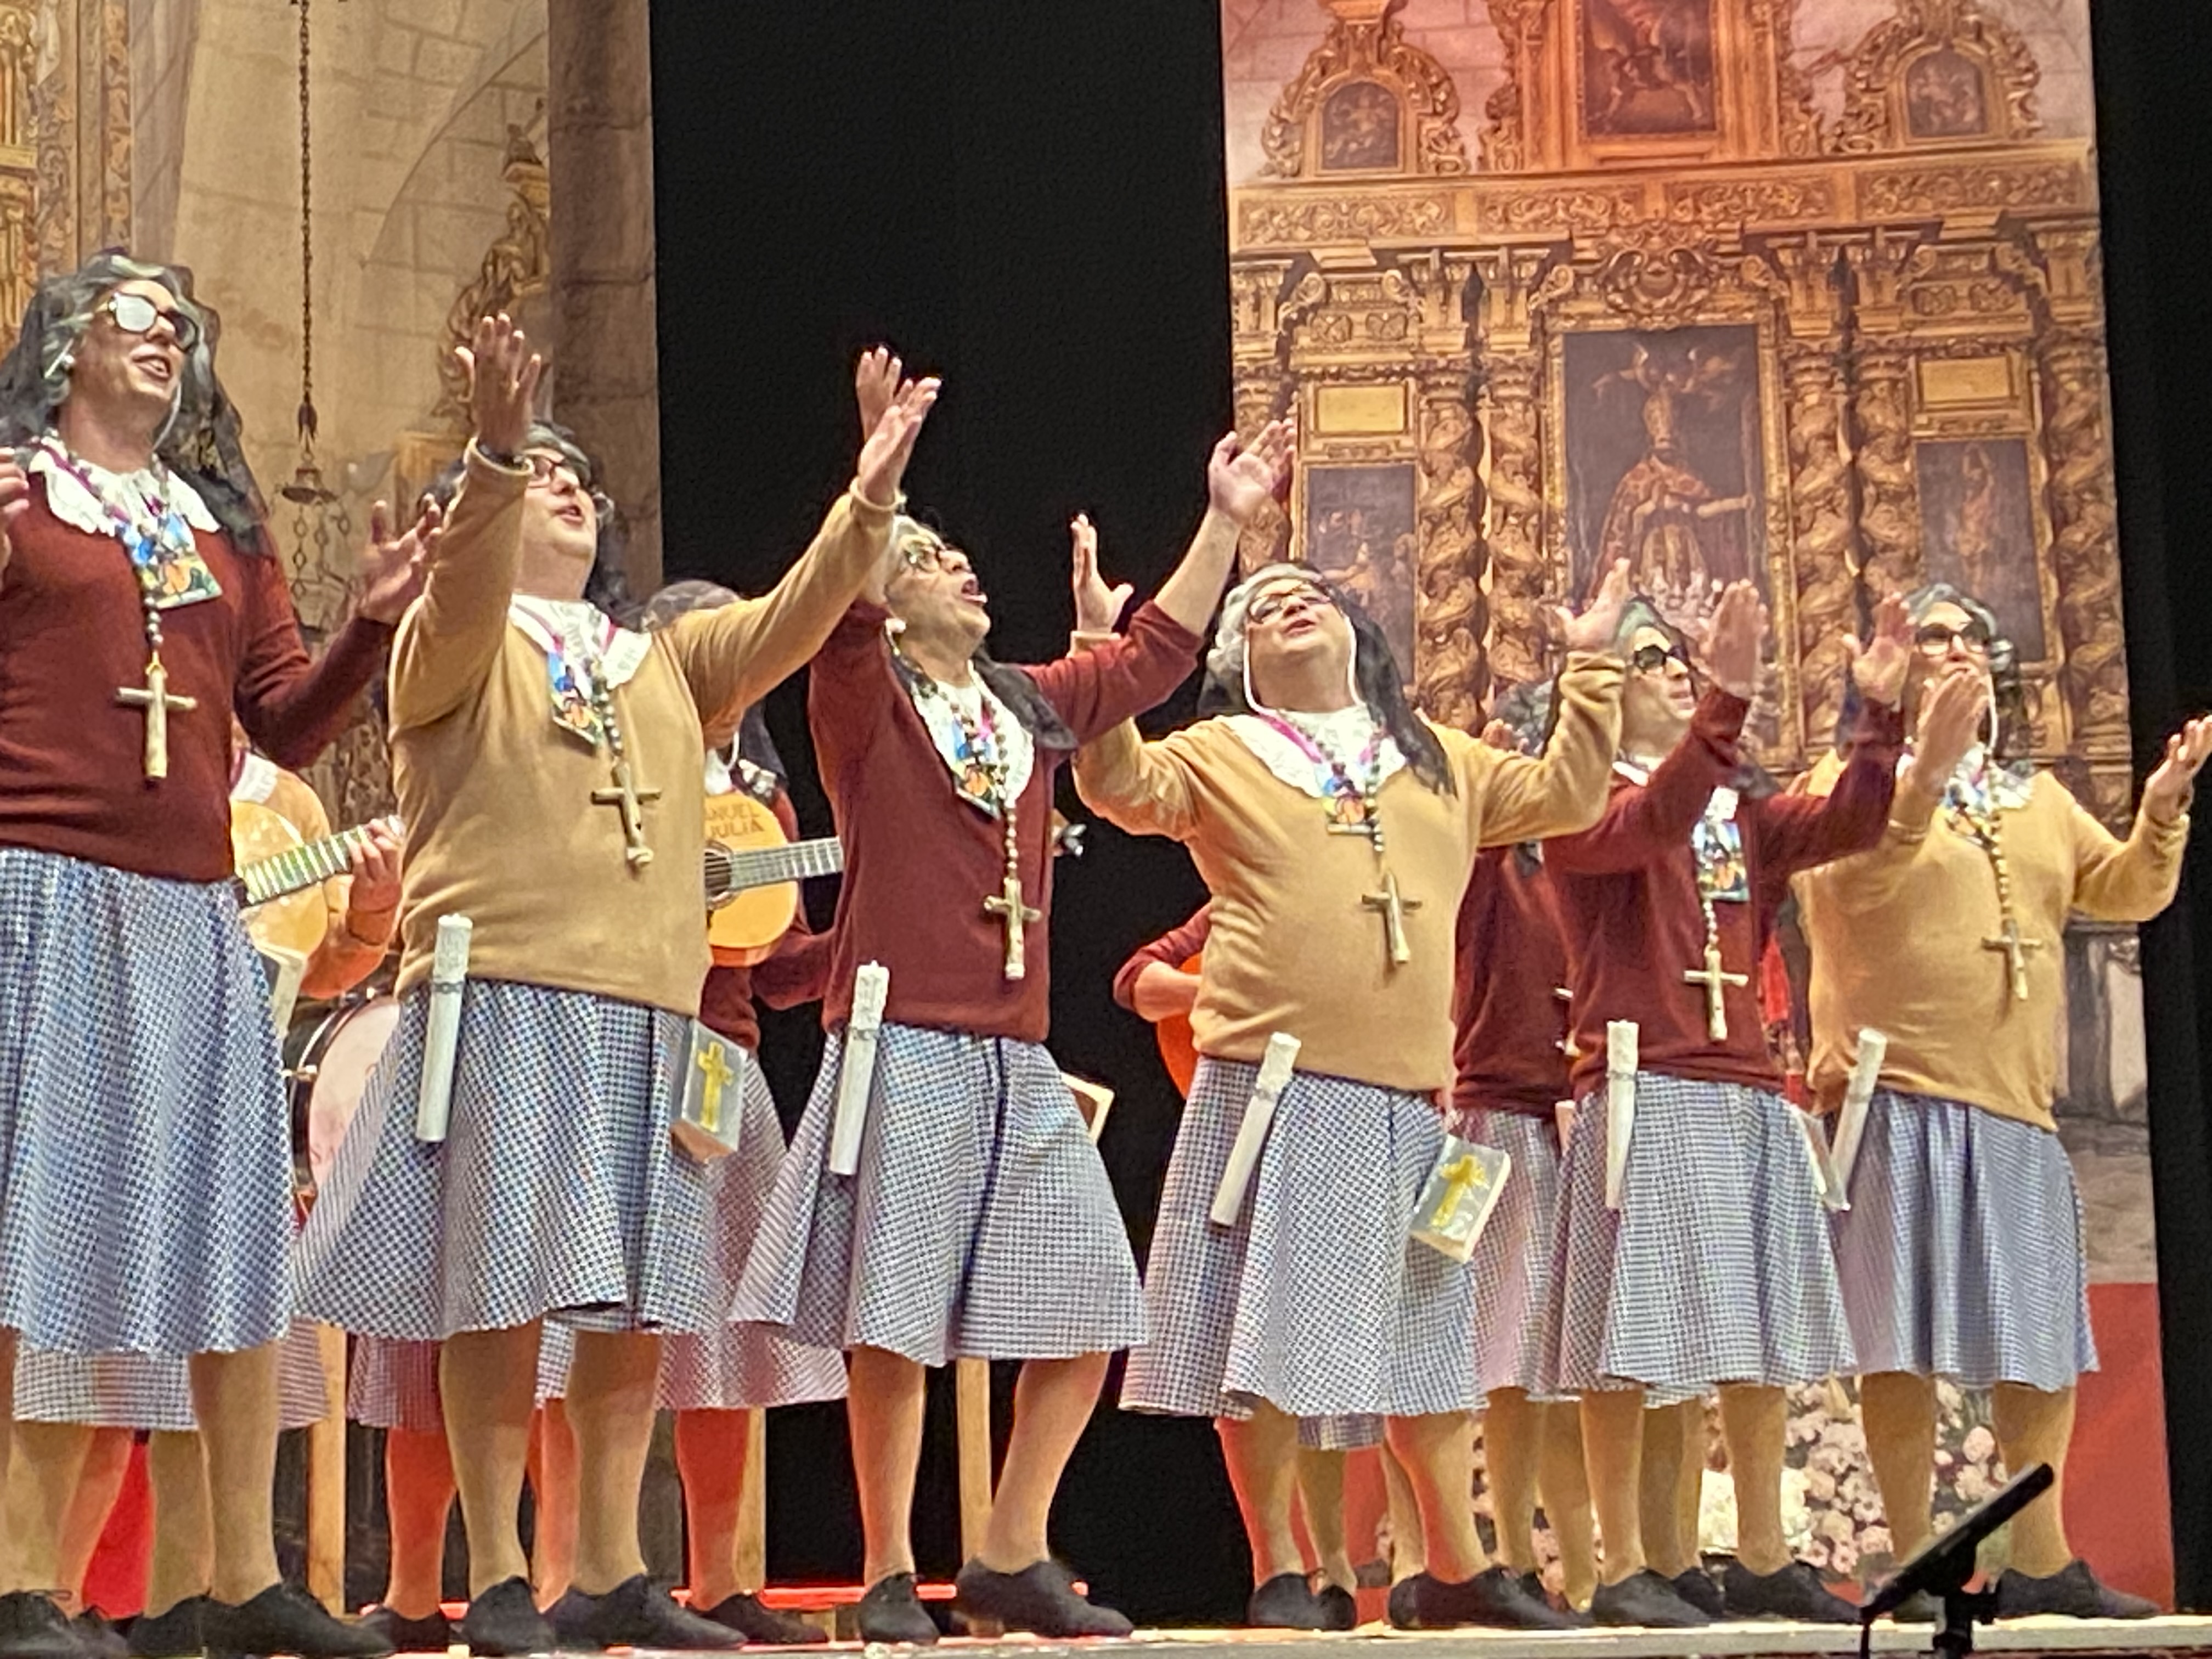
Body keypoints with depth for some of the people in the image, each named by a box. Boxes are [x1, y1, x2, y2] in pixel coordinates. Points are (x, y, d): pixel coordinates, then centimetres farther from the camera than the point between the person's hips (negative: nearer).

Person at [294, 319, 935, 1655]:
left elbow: (792, 619, 11)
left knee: (640, 1303, 3)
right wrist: (494, 451, -31)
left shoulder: (665, 665, 23)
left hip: (652, 1016, 5)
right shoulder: (456, 648, 8)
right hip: (505, 1003, -5)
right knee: (504, 1292, -9)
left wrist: (868, 501, -3)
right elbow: (465, 589, -15)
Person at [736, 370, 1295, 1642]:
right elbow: (839, 611, -19)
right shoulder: (864, 699, 0)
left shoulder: (1031, 705, 17)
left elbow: (1159, 652, 23)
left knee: (1084, 1318, 5)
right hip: (906, 1048, -6)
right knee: (894, 1321, -6)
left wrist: (1225, 522, 19)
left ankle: (1012, 1560, 17)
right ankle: (890, 1577, 4)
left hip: (1019, 1060, 6)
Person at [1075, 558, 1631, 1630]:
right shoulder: (1222, 755, 8)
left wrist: (1591, 666, 14)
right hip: (1270, 1086, -4)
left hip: (1406, 1096, 4)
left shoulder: (1438, 764, 20)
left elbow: (1564, 796, 20)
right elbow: (1122, 786, -7)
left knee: (1427, 1333, 11)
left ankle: (1456, 1567, 21)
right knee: (1267, 1338, -5)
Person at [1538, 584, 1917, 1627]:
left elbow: (1848, 827, 6)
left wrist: (1880, 712, -6)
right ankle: (1623, 1569, -3)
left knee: (1762, 1333, 8)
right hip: (1644, 1094, -7)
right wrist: (1729, 699, -32)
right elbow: (1650, 823, -23)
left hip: (1749, 1097, 7)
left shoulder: (1738, 812, 19)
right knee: (1628, 1340, -7)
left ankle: (1762, 1559, 16)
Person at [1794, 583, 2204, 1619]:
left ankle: (2041, 1561, 15)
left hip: (2017, 1105, 7)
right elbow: (1853, 884, -17)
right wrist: (1925, 775, -29)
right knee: (1904, 1339, -7)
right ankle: (1913, 1562, -2)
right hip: (1898, 1097, -6)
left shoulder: (2037, 798, 20)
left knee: (2045, 1341, 8)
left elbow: (2125, 894, 15)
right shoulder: (1853, 781, 2)